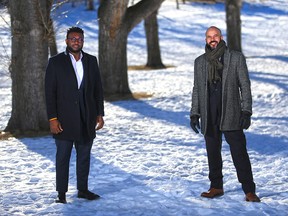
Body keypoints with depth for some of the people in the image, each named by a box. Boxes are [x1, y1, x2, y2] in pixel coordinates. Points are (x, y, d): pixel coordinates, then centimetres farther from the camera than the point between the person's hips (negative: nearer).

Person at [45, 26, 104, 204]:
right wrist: (52, 119, -12)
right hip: (64, 119, -3)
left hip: (87, 119, 3)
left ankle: (83, 189, 21)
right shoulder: (56, 62, -3)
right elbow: (50, 92, -6)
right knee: (63, 156, 2)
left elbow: (98, 89, 10)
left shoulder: (91, 61, 8)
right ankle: (61, 193, 8)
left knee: (84, 156, 10)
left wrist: (100, 114, 5)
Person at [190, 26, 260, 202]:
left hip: (230, 116, -3)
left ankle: (249, 191, -2)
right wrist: (194, 114, 9)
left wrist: (246, 111, -8)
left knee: (239, 153, -6)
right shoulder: (200, 62, 12)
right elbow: (197, 89, 16)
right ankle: (216, 187, 21)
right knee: (213, 153, 9)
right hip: (209, 118, 3)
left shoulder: (236, 58, 2)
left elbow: (245, 86, 0)